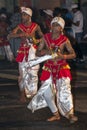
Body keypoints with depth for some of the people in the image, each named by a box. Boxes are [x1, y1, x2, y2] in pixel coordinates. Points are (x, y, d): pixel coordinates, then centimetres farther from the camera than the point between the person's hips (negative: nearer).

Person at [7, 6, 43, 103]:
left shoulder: (35, 26, -2)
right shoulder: (20, 27, -3)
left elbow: (42, 37, 10)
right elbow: (9, 36, -14)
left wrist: (37, 41, -12)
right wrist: (21, 34, -26)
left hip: (33, 51, 0)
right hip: (23, 51, 0)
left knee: (33, 72, -3)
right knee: (23, 73, 2)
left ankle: (33, 93, 10)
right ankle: (23, 94, 10)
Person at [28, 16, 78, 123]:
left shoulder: (64, 40, -9)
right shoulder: (46, 38, -3)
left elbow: (73, 54, -6)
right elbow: (37, 53, 0)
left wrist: (63, 56, -24)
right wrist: (45, 52, -20)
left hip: (62, 67, -3)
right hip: (49, 68, 3)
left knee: (64, 89, -16)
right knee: (47, 92, 0)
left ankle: (70, 114, -4)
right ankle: (56, 114, 16)